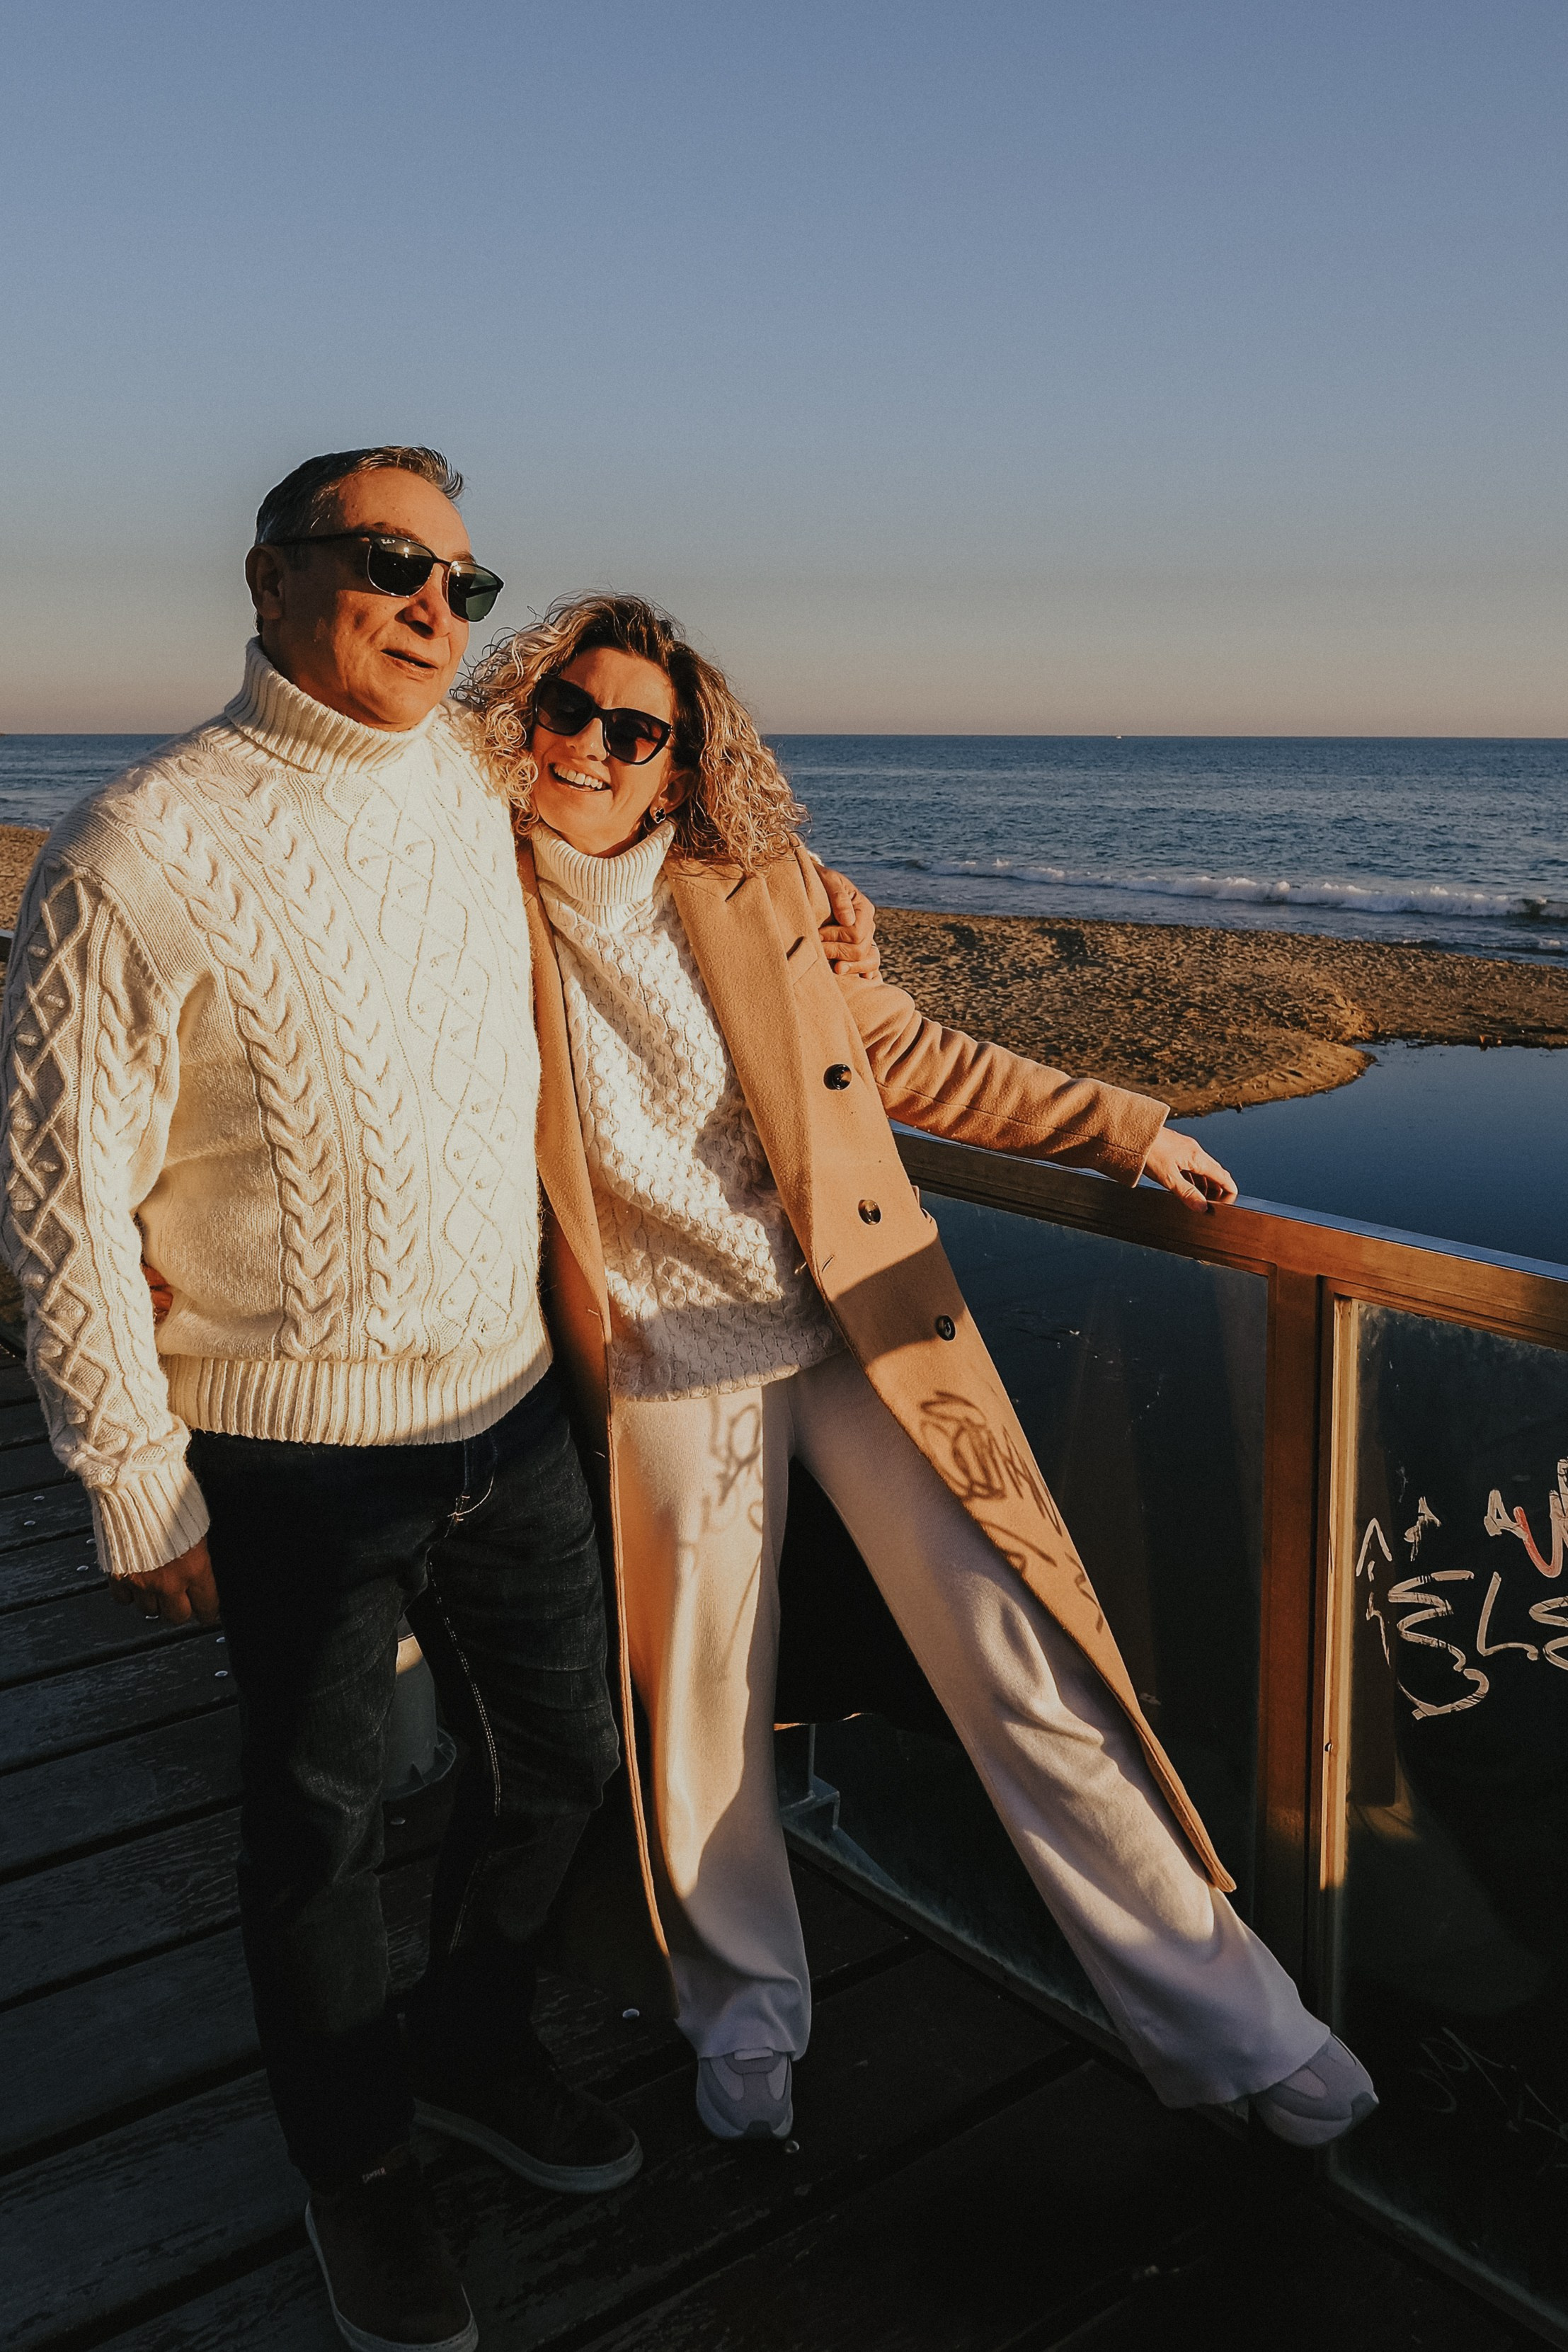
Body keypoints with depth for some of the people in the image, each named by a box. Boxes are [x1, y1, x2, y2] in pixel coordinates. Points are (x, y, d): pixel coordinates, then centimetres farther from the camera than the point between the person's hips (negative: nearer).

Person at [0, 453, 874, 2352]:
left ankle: (472, 2050, 48)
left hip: (510, 1411, 6)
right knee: (320, 1829, 12)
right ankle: (354, 2173, 40)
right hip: (296, 1449, -5)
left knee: (557, 1761, 19)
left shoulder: (475, 785, 2)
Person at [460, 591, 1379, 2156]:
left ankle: (1226, 2018, 16)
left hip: (859, 1334, 1)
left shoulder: (757, 897, 4)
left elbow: (907, 1059, 13)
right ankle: (745, 2012, 40)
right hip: (667, 1378, 0)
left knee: (1025, 1674, 0)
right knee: (704, 1714, 12)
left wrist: (1121, 1131, 14)